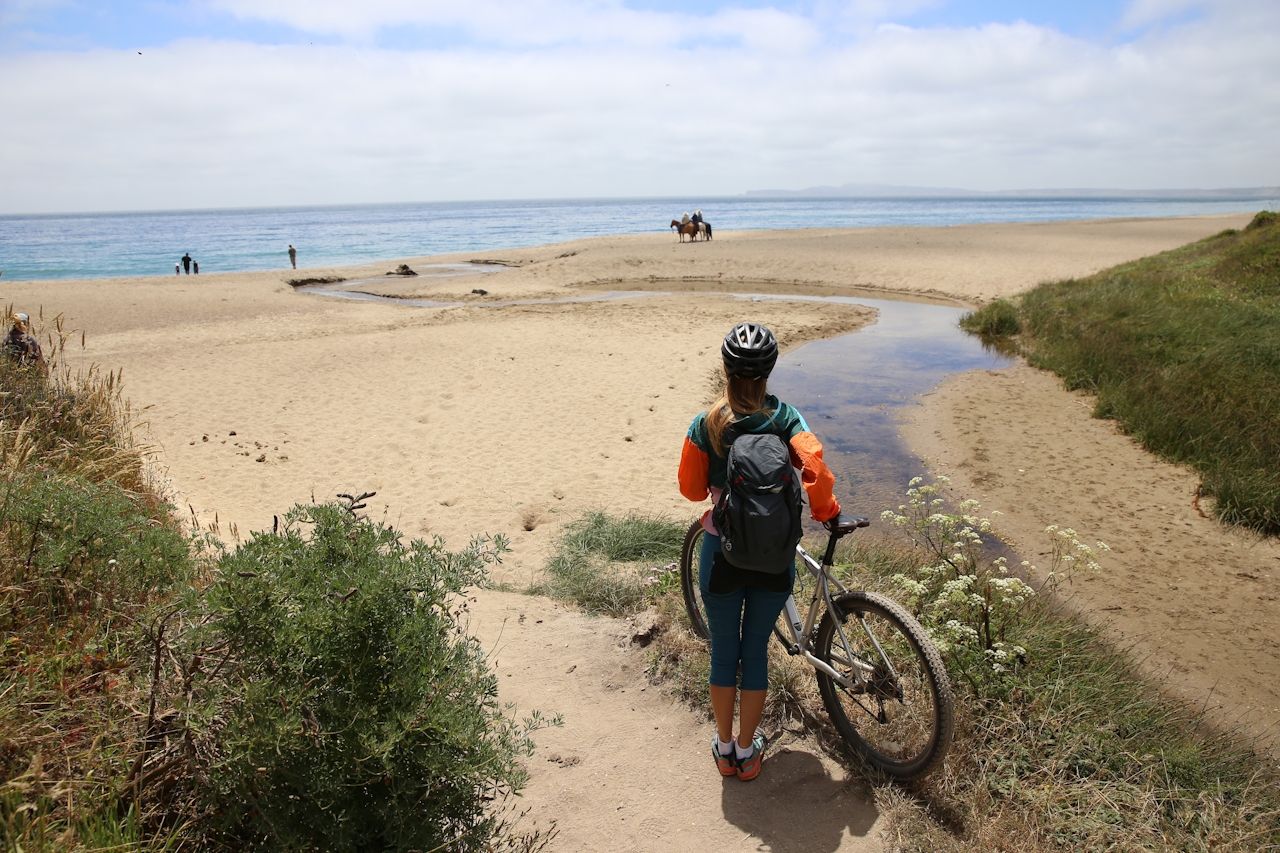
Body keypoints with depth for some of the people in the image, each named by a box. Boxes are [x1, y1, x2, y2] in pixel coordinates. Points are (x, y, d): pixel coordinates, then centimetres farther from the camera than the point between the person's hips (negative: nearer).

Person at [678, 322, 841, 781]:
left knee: (723, 652, 16)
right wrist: (827, 513, -2)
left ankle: (725, 748, 31)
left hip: (723, 556, 0)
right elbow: (817, 470, -19)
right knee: (756, 652, 15)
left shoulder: (705, 426, -8)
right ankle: (747, 752, 29)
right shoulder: (785, 419, -8)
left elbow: (691, 488, -1)